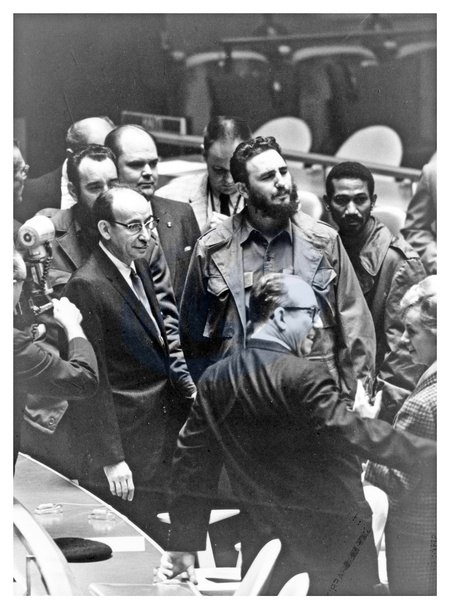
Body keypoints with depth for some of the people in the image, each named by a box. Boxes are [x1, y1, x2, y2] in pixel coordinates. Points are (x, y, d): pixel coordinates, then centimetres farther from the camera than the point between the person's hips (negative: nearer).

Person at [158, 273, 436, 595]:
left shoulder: (214, 380, 3)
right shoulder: (304, 375, -18)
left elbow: (193, 463, 6)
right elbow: (357, 434, -26)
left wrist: (183, 543, 12)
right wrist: (432, 453, -20)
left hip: (263, 545, 6)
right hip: (333, 540, -6)